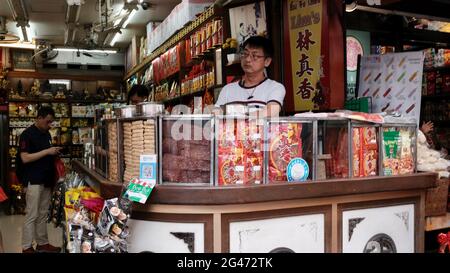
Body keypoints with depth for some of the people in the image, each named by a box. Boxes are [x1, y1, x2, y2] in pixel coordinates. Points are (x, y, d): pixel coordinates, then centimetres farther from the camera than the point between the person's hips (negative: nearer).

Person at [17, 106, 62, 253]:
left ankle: (42, 243, 22)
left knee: (43, 214, 13)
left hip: (46, 179, 8)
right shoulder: (27, 134, -11)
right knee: (32, 215, -2)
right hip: (33, 180, -8)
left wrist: (54, 154, 5)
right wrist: (47, 151, -21)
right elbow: (25, 158, -19)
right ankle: (27, 247, 7)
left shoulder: (46, 134, 13)